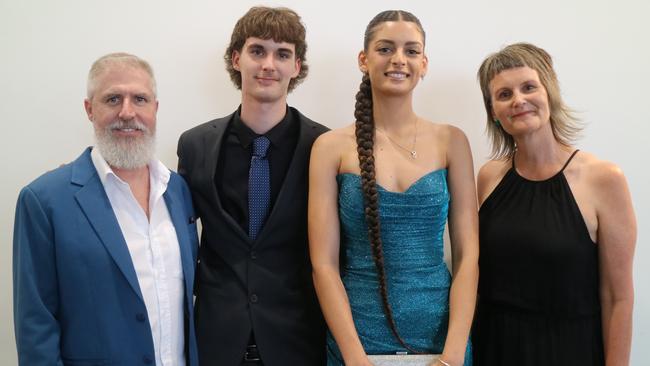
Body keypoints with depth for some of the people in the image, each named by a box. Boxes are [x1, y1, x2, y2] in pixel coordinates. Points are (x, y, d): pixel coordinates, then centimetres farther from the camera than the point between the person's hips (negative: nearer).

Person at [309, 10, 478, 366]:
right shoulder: (331, 147, -4)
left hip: (440, 333, 2)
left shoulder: (451, 141, 1)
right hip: (357, 337, -1)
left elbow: (467, 253, -3)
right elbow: (324, 263, -7)